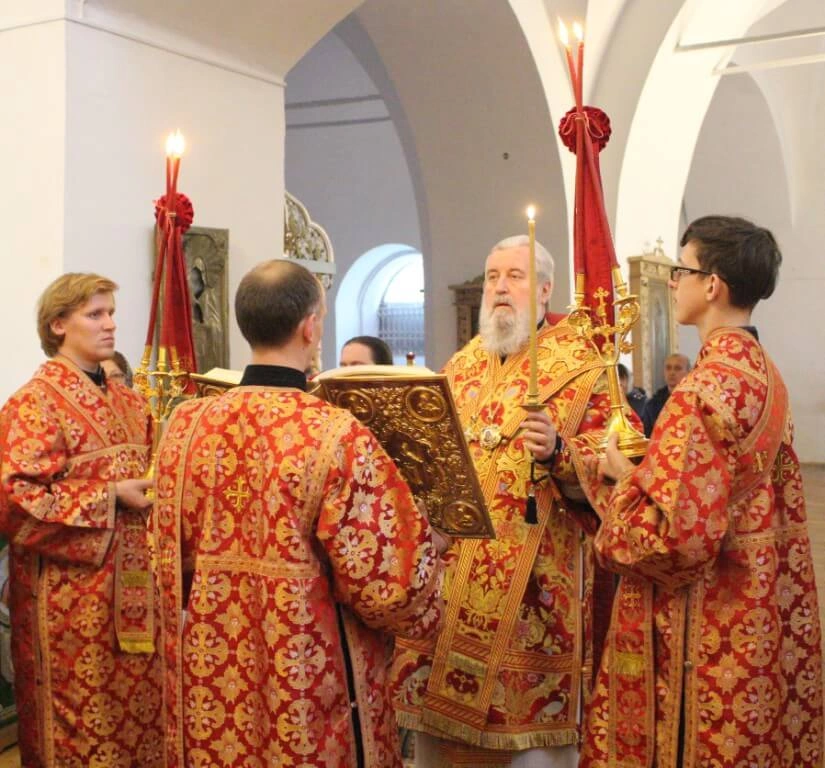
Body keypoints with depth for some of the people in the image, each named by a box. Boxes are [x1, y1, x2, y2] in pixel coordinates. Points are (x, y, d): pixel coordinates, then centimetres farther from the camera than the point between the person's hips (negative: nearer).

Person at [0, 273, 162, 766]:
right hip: (73, 589, -6)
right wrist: (110, 496, -17)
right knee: (83, 714, 4)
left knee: (140, 706, 11)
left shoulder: (129, 403, 12)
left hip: (132, 585, 6)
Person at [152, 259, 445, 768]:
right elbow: (388, 582, -17)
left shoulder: (186, 424, -5)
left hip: (209, 674, 5)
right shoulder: (339, 436, -21)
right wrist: (425, 544, 3)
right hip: (307, 680, -4)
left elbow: (173, 552, 6)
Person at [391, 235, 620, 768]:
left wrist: (556, 452, -27)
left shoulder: (581, 365, -2)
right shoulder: (462, 366, 15)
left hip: (531, 578, -5)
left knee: (527, 724, 0)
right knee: (437, 702, 9)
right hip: (448, 564, 5)